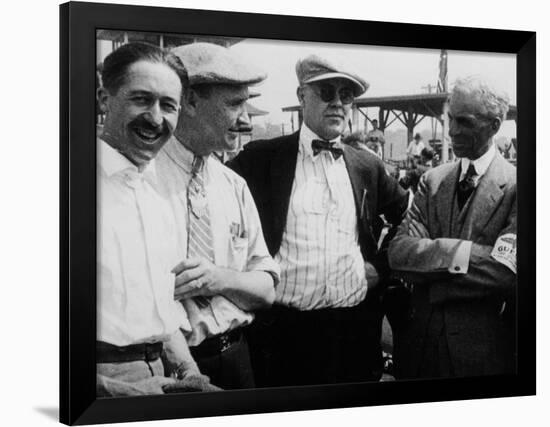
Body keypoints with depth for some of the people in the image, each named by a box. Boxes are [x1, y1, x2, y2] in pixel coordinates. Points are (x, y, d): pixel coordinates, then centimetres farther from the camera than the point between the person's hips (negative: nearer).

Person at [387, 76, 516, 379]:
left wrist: (429, 275, -14)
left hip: (481, 349, -4)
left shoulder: (516, 186, -9)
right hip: (420, 339, 4)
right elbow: (398, 253, -7)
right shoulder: (432, 180, 6)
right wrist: (455, 253, -22)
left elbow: (507, 272, -20)